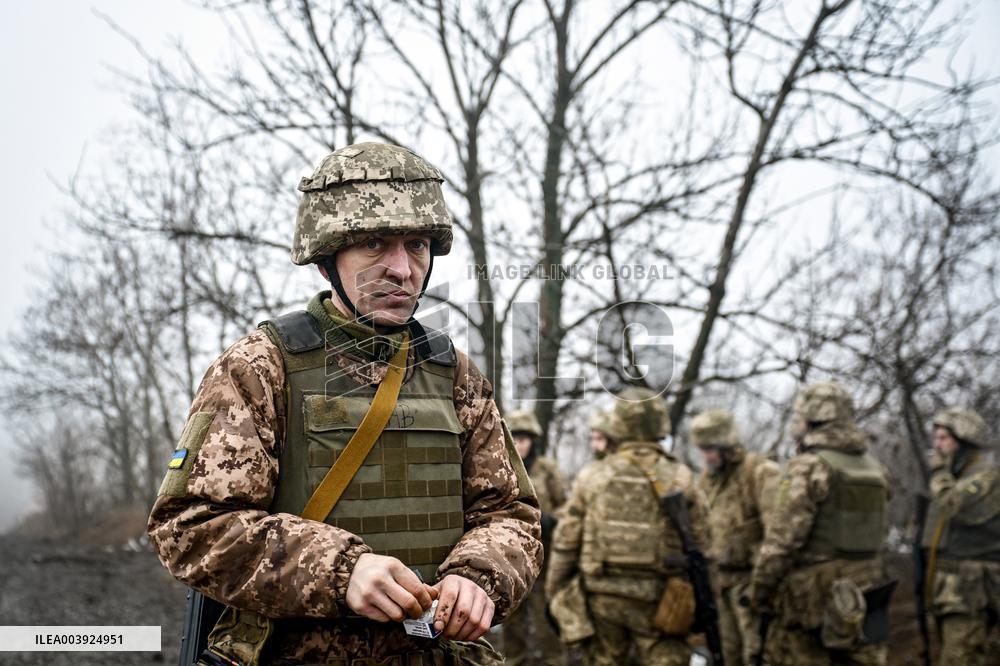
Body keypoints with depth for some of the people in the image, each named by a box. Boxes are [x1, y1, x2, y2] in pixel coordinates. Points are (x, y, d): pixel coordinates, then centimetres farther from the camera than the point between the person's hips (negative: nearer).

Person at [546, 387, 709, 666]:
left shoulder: (593, 476, 0)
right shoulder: (680, 479, -2)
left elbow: (565, 540, 2)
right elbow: (698, 544, 2)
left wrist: (554, 592, 12)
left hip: (602, 594, 2)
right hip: (656, 600, -1)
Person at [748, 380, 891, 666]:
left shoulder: (809, 467, -12)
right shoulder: (873, 468, 11)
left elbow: (782, 538, -14)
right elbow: (879, 531, 15)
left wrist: (759, 589, -5)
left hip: (812, 593, -7)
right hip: (864, 592, 7)